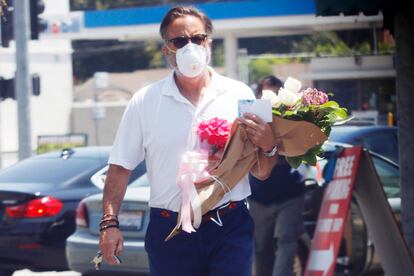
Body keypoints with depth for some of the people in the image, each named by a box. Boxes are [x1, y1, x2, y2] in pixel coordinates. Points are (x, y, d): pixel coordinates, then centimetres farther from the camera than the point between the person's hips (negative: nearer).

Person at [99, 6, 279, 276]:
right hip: (169, 231, 1)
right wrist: (110, 223, -4)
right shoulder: (145, 102, 4)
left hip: (230, 226, 0)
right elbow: (120, 168, 6)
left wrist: (268, 147, -15)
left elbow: (261, 173, 6)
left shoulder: (239, 95, 4)